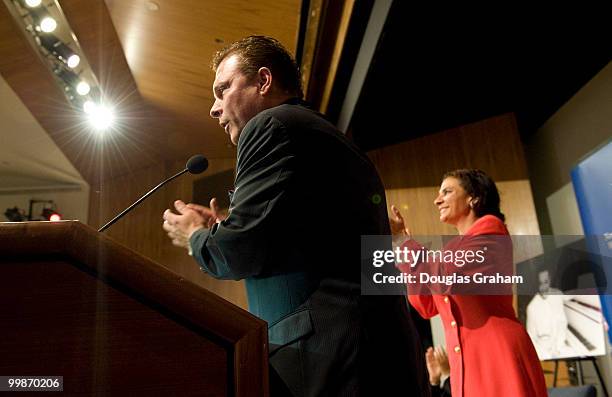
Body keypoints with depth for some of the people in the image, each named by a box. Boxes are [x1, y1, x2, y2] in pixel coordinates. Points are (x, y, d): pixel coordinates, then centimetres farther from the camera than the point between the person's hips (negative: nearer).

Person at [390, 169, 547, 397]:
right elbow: (426, 306, 14)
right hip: (466, 368, 8)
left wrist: (403, 239, -8)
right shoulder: (455, 252, 21)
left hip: (499, 355, -7)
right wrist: (403, 242, 14)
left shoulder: (489, 227, -2)